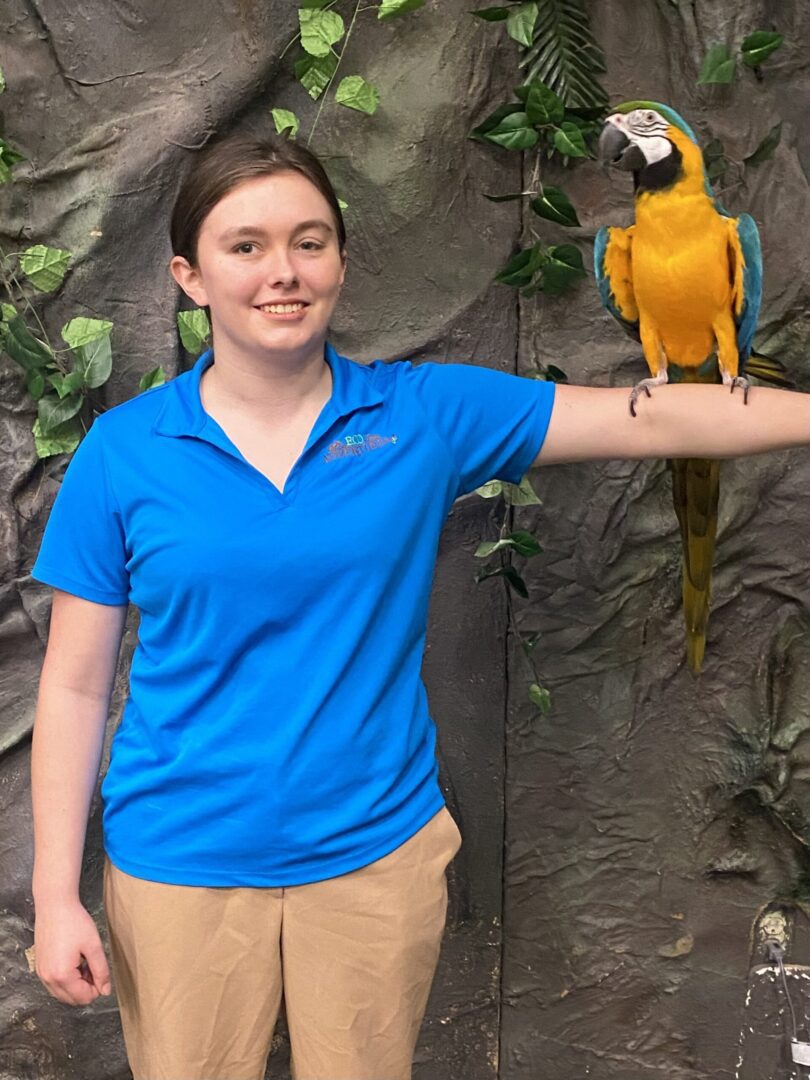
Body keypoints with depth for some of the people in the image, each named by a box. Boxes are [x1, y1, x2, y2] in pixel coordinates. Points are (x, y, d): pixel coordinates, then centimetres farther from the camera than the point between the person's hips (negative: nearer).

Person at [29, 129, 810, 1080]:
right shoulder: (122, 451, -6)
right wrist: (56, 897, -5)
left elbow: (655, 421, -6)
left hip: (377, 849, 1)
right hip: (182, 861, 0)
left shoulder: (422, 413, -4)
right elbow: (75, 686, -3)